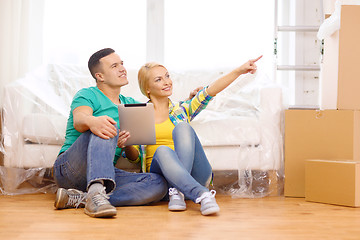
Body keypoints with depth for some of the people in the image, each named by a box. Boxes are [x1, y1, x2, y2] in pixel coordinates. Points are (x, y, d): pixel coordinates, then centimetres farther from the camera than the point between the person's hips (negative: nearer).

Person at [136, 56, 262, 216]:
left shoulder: (181, 110, 17)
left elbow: (208, 92, 0)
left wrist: (239, 71, -13)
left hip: (193, 174, 1)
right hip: (159, 171, -1)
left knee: (182, 127, -24)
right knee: (163, 151, -34)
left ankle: (178, 191, -36)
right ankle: (202, 195, -50)